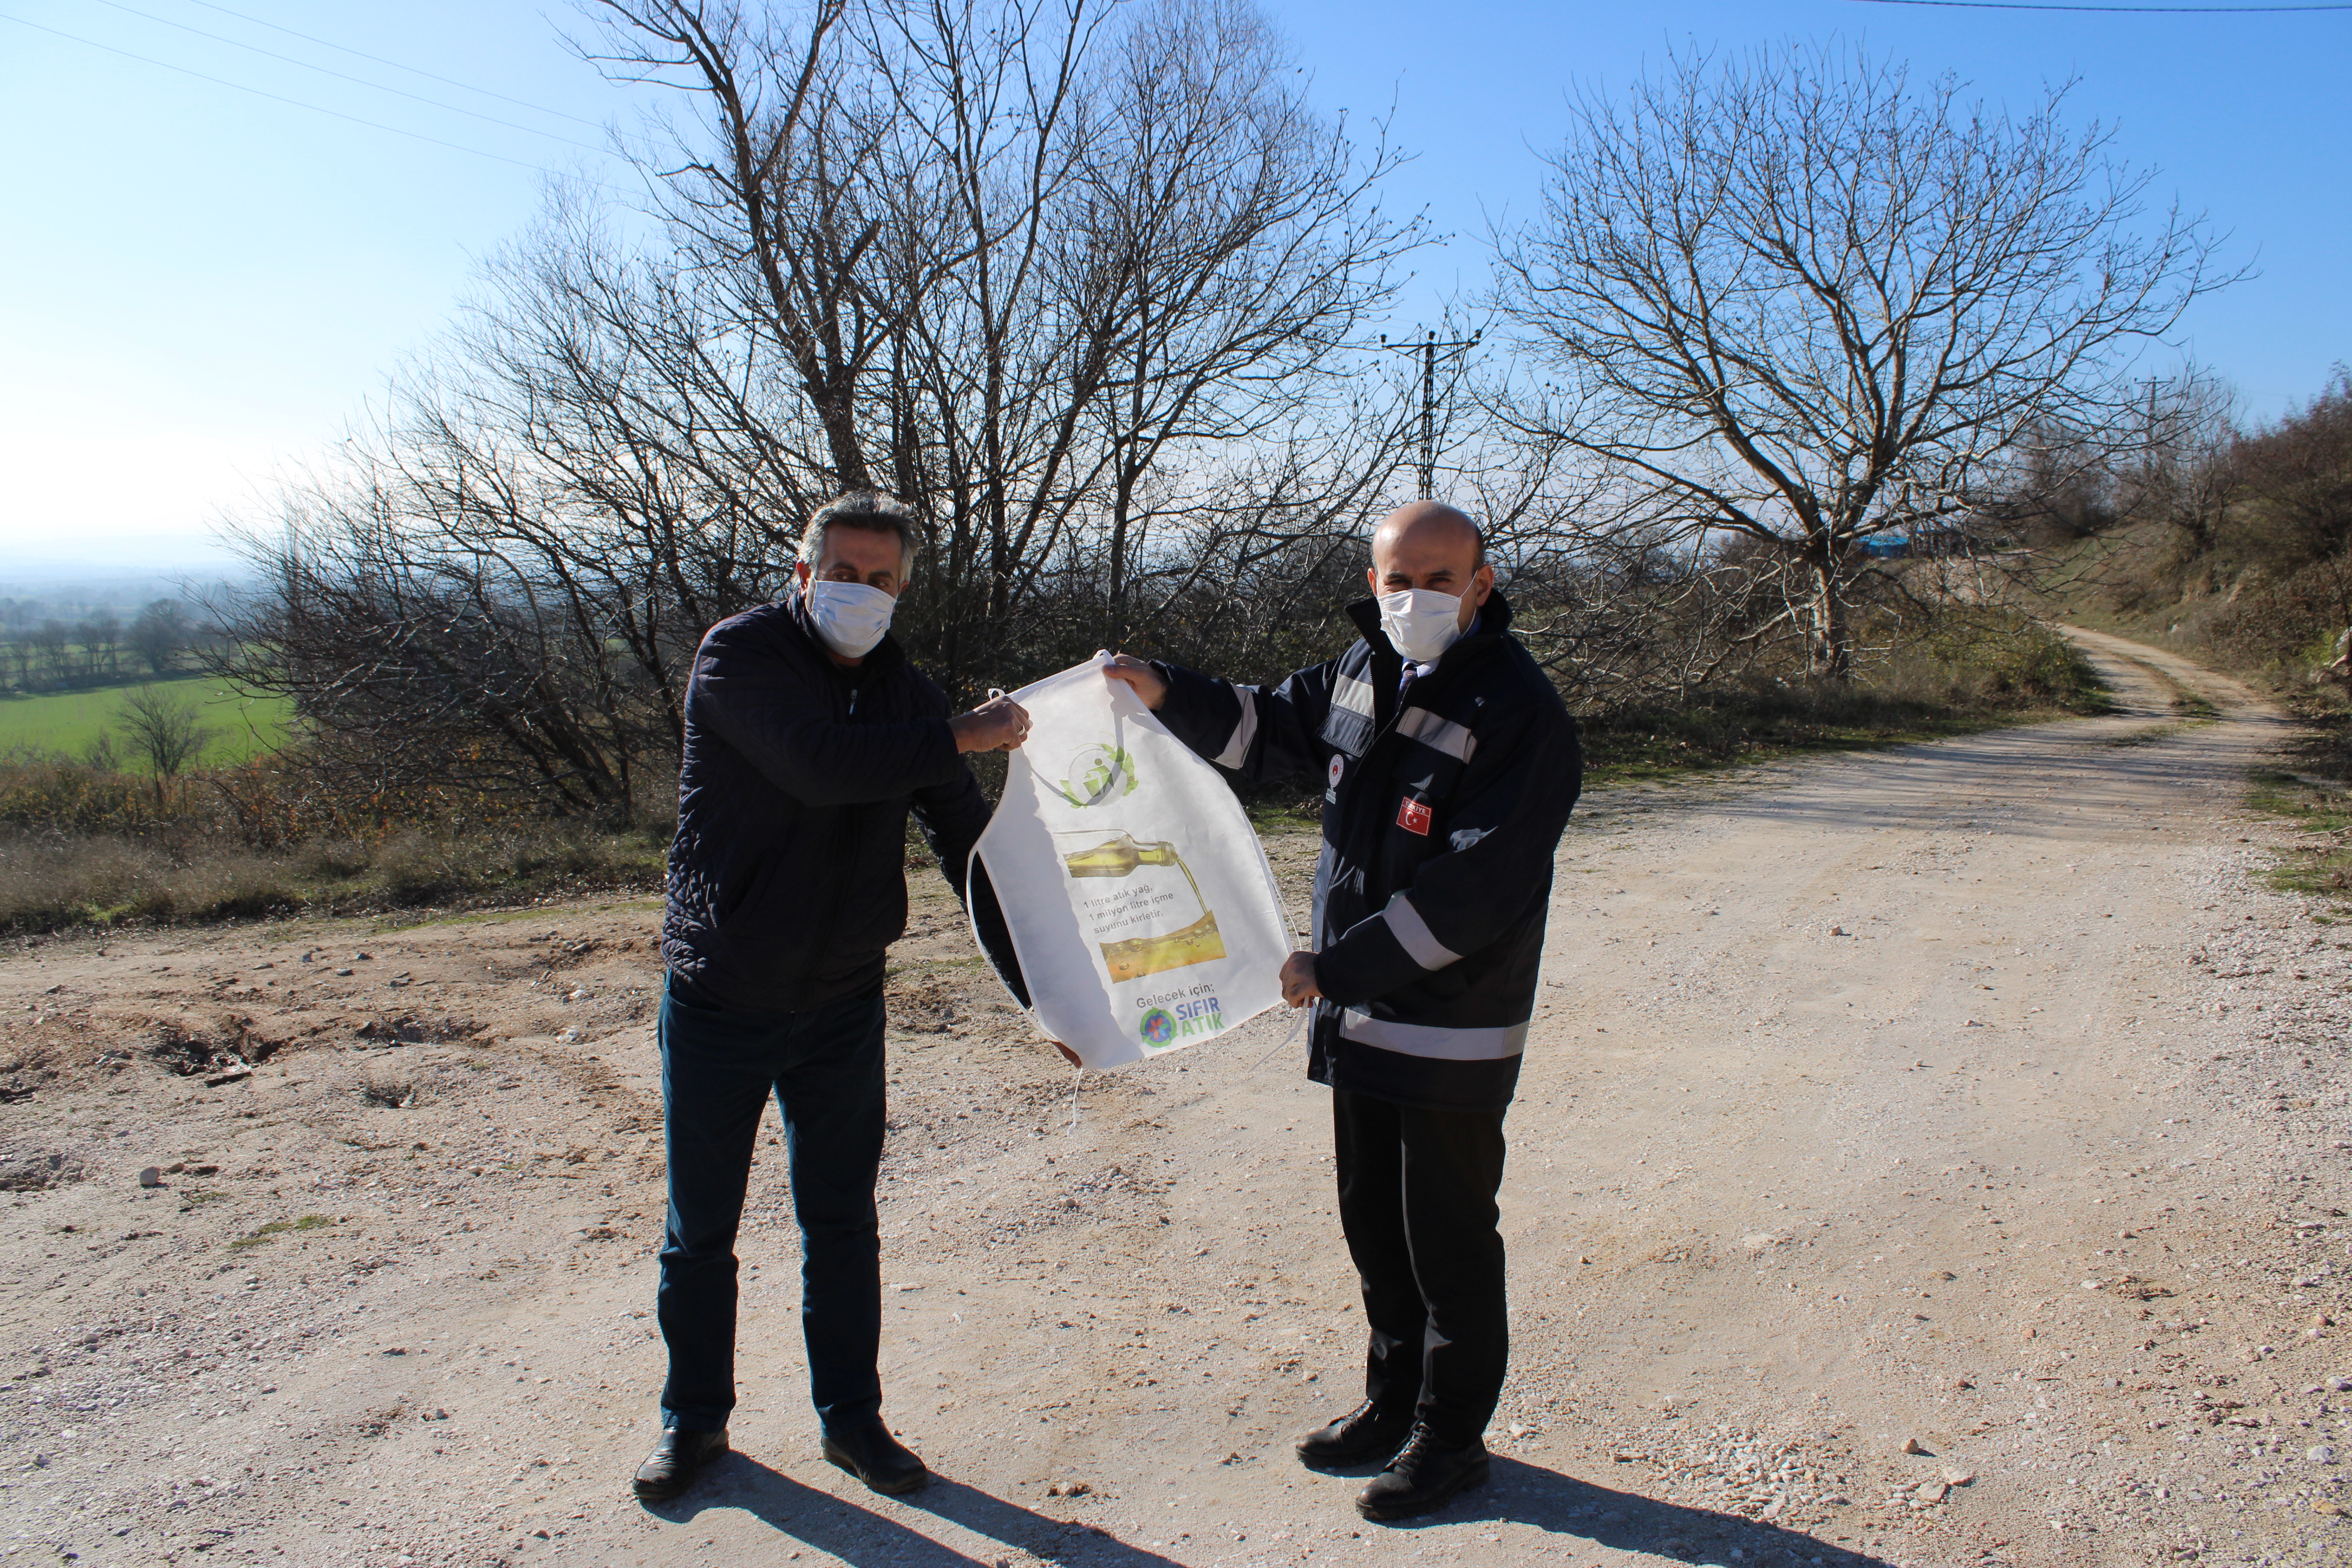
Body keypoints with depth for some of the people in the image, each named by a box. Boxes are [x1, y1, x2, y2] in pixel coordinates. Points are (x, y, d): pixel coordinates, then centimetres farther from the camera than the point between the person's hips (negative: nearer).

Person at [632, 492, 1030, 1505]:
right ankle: (694, 1419, 31)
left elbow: (967, 839, 4)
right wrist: (962, 736, -24)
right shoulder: (739, 656, -13)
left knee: (843, 1225, 12)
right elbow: (821, 766, -31)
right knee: (700, 1231, 12)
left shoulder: (902, 693, 2)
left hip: (843, 1004, 3)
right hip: (718, 1001, -3)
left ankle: (851, 1418, 29)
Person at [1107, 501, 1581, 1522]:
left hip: (1453, 1028, -7)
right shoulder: (1363, 669, 4)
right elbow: (1271, 728, 20)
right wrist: (1167, 696, 4)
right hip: (1359, 1014, 8)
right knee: (1373, 1221, 20)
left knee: (1447, 1237, 7)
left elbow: (1470, 890, -24)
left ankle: (1451, 1435, 27)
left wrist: (1335, 965, -20)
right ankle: (1394, 1401, 39)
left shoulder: (1521, 714, -20)